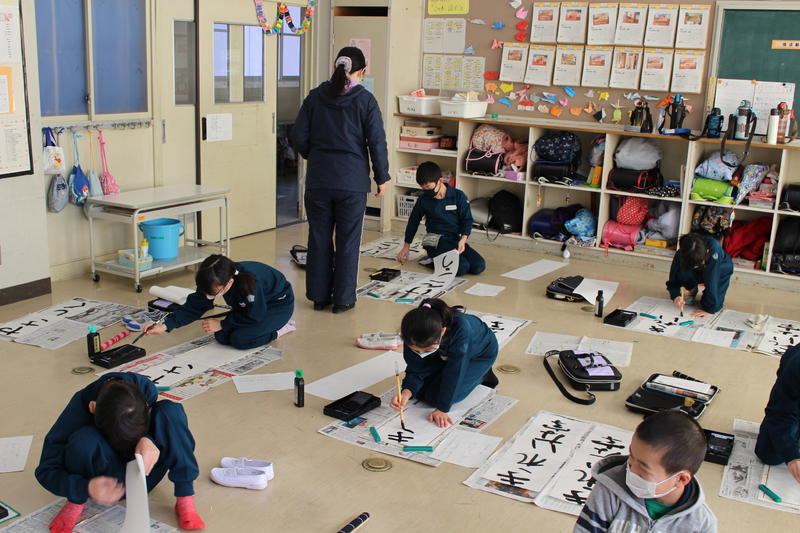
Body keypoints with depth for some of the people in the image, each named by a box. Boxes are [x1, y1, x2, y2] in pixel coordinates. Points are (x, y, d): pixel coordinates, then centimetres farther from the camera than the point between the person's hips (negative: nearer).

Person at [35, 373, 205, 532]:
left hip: (143, 473, 2)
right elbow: (46, 470, -21)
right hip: (107, 480, -2)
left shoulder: (145, 389, -23)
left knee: (170, 410, -25)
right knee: (84, 439, -34)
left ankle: (185, 501, -21)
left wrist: (148, 441, -36)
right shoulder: (80, 406, -27)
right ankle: (76, 504, -7)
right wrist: (86, 488, -41)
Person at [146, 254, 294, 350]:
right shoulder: (213, 281, -23)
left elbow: (254, 316, -26)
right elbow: (194, 306, -15)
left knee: (239, 339, -24)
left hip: (279, 303, -8)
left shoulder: (249, 283, -42)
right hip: (250, 307, 8)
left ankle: (278, 329, -1)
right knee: (222, 337, -8)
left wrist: (222, 324, -20)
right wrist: (165, 326, -25)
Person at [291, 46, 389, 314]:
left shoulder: (315, 97, 2)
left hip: (318, 179, 3)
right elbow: (377, 141, -7)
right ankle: (343, 299, 11)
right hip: (352, 180, -3)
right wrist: (381, 177, 2)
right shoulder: (365, 100, -6)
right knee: (348, 241, 6)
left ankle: (319, 296, 19)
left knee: (319, 238, 11)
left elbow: (298, 136, 3)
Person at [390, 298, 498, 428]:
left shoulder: (461, 329, -45)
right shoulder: (414, 338, -31)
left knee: (434, 395, -16)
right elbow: (416, 371, -20)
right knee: (419, 390, -5)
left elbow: (453, 372, -37)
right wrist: (406, 393, -40)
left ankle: (481, 375, 5)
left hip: (480, 354, -5)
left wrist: (443, 409, -32)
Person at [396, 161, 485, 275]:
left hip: (455, 239, 3)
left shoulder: (458, 196, -3)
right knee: (462, 267, -27)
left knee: (479, 266, -16)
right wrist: (406, 247, 19)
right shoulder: (423, 200, 0)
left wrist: (463, 239, -16)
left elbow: (467, 220, 2)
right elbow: (413, 222, 13)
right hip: (436, 241, -3)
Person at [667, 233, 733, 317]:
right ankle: (692, 289, 4)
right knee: (682, 273, -28)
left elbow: (711, 281, -42)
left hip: (721, 270, -3)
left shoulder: (714, 248, -43)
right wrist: (675, 295, -41)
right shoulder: (680, 255, -32)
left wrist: (709, 309, -40)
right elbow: (674, 279, -21)